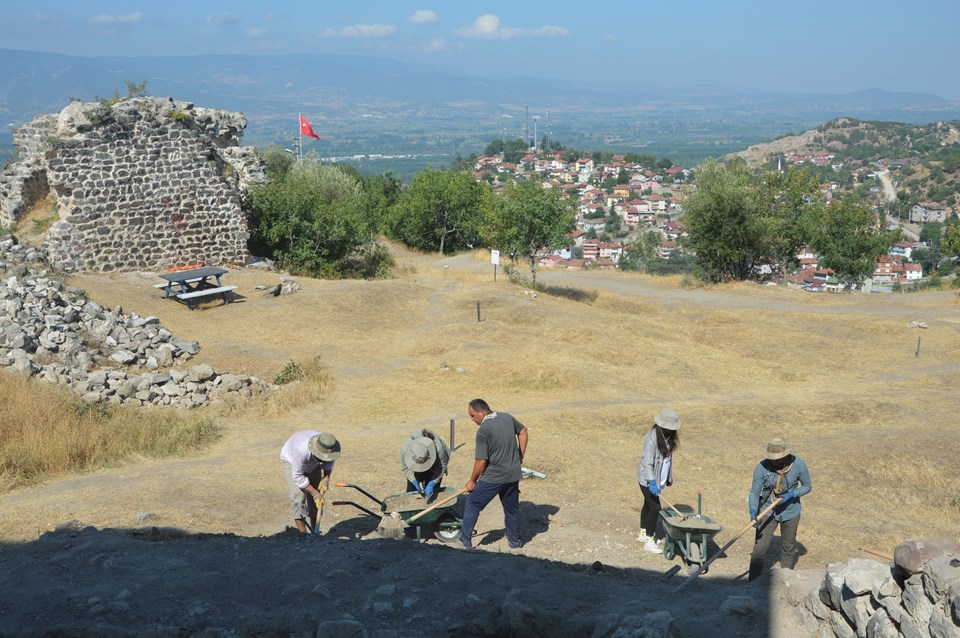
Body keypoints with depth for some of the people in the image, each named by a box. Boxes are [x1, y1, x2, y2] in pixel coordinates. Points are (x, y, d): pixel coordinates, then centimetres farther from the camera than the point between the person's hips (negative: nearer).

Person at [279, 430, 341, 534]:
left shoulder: (329, 447, -30)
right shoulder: (302, 450, -44)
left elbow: (329, 462, -6)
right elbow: (297, 477, -32)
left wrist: (326, 478, -22)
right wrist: (314, 492, -30)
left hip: (312, 463, 5)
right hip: (291, 461, -5)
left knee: (317, 498, 0)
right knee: (298, 496, -19)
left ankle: (315, 531, 11)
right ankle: (303, 534, -19)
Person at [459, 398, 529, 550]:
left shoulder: (483, 430, -18)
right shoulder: (507, 417, 2)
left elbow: (481, 461, -18)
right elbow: (523, 431, 19)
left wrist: (472, 481, -4)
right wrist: (520, 456, 23)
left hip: (493, 477, -7)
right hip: (513, 475, 7)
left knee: (473, 504, 7)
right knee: (512, 507, 19)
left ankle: (465, 540, 11)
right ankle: (515, 541, 28)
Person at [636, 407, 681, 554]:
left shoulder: (669, 436, 1)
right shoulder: (652, 438, -26)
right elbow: (647, 462, -29)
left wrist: (669, 477, 17)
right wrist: (652, 482, -36)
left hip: (658, 478, 8)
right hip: (647, 479, -8)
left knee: (648, 505, 20)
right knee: (655, 508, -7)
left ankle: (643, 534, 35)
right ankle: (649, 541, 3)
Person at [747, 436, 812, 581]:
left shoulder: (798, 464, -18)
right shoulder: (761, 468, -22)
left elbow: (807, 486, -5)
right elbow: (755, 492, -18)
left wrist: (792, 494, -23)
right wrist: (753, 510, -35)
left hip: (790, 511, 1)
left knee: (788, 547, 17)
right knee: (760, 547, -5)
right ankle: (753, 583, 7)